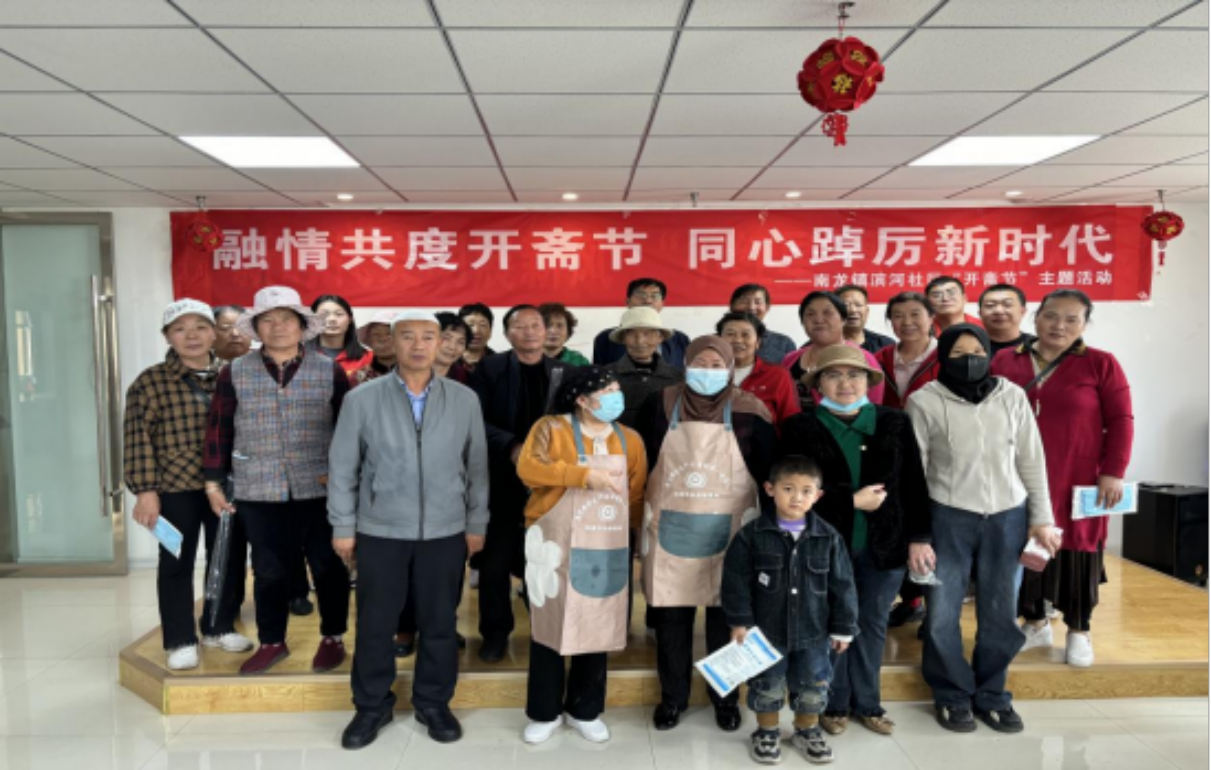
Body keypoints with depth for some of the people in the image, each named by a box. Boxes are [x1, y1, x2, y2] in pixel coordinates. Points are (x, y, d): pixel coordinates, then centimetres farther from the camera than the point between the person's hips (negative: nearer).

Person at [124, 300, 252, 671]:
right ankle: (180, 640, 21)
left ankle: (219, 628, 30)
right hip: (175, 487, -3)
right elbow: (137, 440, -6)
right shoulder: (150, 382, -4)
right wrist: (144, 490, -11)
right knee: (177, 563, 7)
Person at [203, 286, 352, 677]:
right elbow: (218, 430, 5)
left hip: (320, 488, -1)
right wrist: (213, 482, 3)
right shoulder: (235, 373, 3)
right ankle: (272, 642, 29)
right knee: (268, 569, 12)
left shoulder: (330, 370, 0)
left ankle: (333, 638, 25)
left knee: (328, 566, 9)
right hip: (259, 490, 1)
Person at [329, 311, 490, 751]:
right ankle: (372, 706, 31)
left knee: (439, 623, 12)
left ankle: (433, 703, 31)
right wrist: (343, 527, 0)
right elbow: (342, 467, 0)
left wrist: (477, 525, 5)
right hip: (379, 531, -1)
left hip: (445, 532, 1)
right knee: (375, 624, 11)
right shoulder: (362, 399, -4)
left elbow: (477, 467, 4)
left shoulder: (465, 400, 0)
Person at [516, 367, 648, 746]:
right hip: (557, 547, -3)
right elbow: (529, 468, -21)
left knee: (597, 628, 10)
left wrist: (638, 539, 10)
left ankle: (585, 711, 28)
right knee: (551, 626, 6)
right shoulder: (552, 428, -7)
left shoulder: (630, 439, 6)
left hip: (608, 549, 3)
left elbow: (636, 495, 11)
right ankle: (545, 713, 23)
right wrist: (584, 475, -25)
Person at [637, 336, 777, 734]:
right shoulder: (660, 405, -2)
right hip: (671, 530, 1)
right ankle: (672, 696, 28)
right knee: (671, 616, 10)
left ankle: (726, 697, 30)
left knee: (726, 617, 10)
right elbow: (641, 463, 5)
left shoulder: (749, 411, -6)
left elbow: (769, 472, 0)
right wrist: (646, 513, 4)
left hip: (729, 533, -1)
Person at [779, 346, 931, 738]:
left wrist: (918, 538, 0)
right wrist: (852, 500, -16)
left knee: (872, 624, 15)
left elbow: (914, 485, 4)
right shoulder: (801, 428, -6)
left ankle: (868, 703, 32)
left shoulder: (895, 423, 3)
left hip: (884, 544, 3)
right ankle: (834, 704, 27)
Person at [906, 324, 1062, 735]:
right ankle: (952, 696, 25)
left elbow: (1031, 460, 8)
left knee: (1000, 613, 11)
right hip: (948, 517, -2)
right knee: (942, 614, 3)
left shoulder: (1012, 396, 2)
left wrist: (1042, 518, 5)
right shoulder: (925, 401, -8)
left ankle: (991, 695, 31)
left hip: (1008, 517, 3)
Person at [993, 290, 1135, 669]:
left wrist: (1113, 472, -9)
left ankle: (1079, 631, 25)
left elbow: (1121, 421, -3)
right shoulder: (1005, 361, 2)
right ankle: (1035, 623, 28)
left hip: (1076, 479, -2)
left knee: (1077, 548, 6)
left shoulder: (1101, 364, -3)